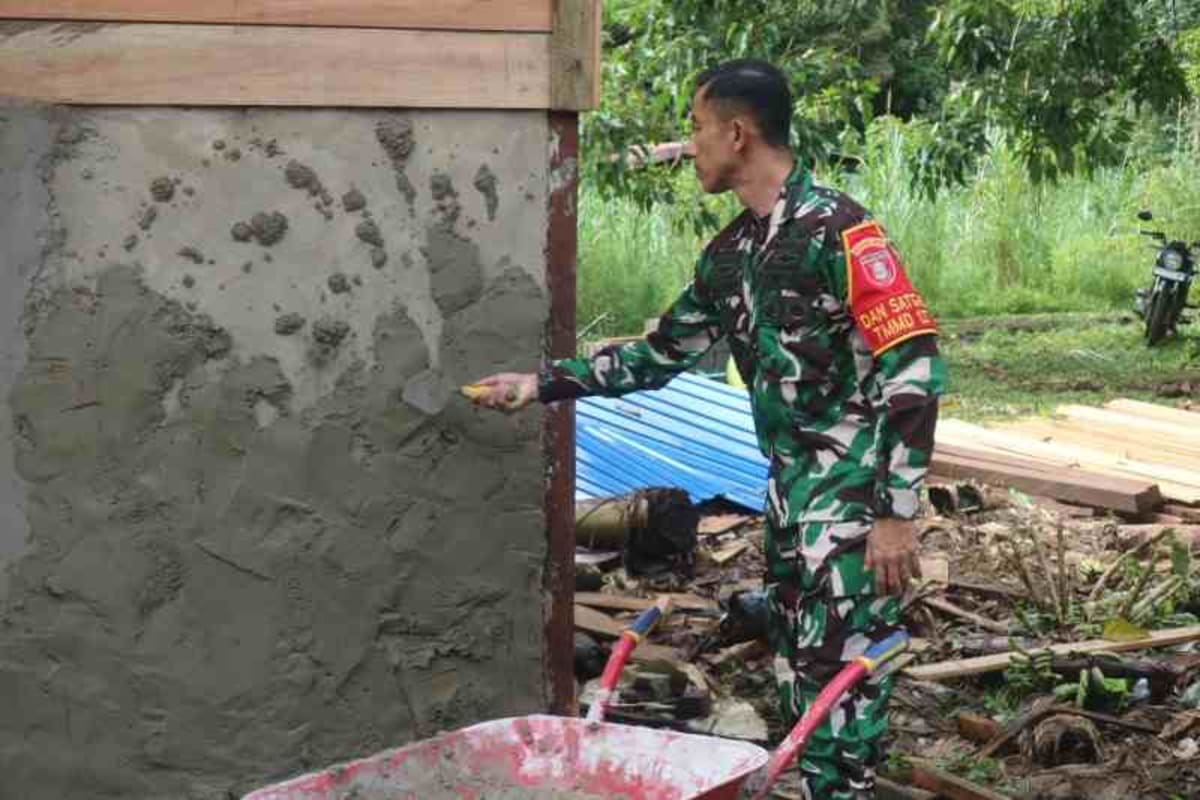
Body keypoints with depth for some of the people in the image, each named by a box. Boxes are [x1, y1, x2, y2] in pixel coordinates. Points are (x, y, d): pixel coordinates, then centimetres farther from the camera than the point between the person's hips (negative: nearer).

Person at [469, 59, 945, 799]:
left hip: (856, 493, -8)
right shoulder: (730, 253, 11)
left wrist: (896, 513, -20)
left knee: (839, 675, -7)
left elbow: (914, 370, -18)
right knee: (798, 677, 11)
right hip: (789, 488, 8)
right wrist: (540, 385, 19)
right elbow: (661, 355, 23)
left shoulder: (837, 229, -15)